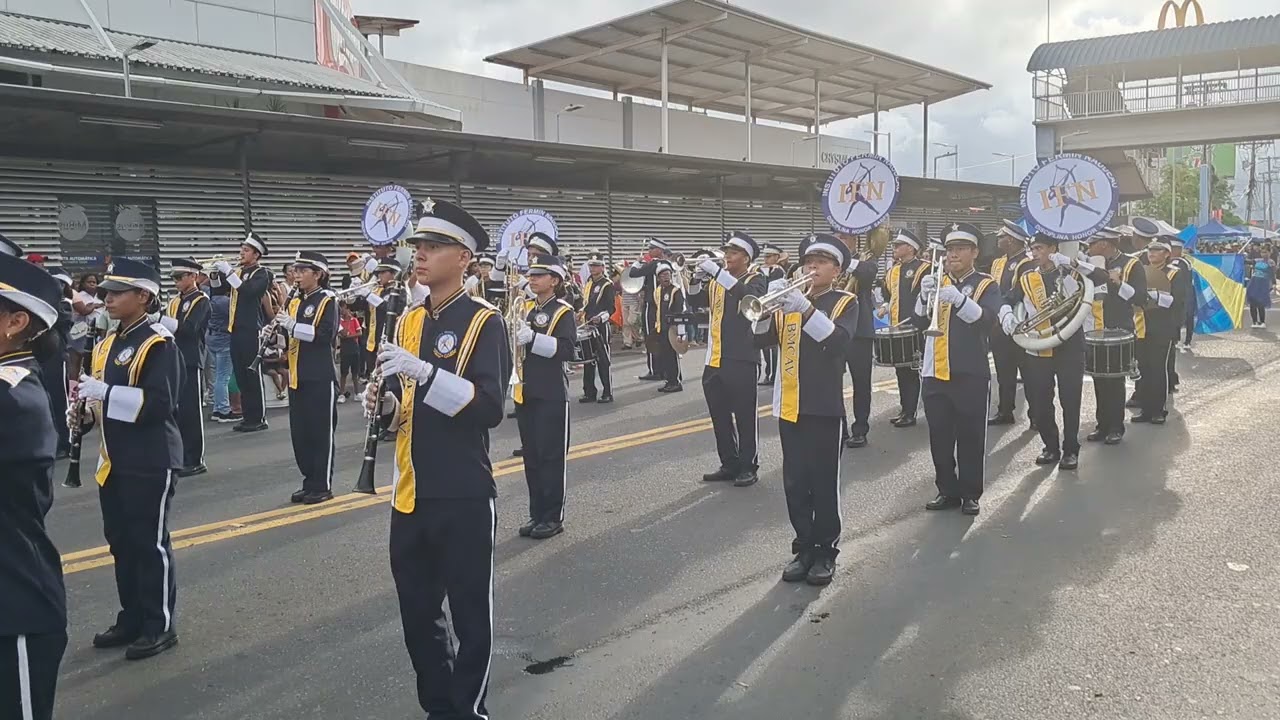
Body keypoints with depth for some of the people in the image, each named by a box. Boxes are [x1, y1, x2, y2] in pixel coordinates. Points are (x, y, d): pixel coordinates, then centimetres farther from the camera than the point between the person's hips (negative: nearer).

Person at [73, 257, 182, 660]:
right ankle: (131, 619, 27)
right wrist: (86, 395, 1)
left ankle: (159, 627, 11)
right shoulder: (107, 343, 12)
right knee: (120, 541, 15)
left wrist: (105, 391, -26)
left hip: (150, 462, -8)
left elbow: (159, 403, -22)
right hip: (114, 461, 9)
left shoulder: (158, 344, -14)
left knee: (150, 543, 0)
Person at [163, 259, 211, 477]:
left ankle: (194, 460, 4)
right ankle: (180, 458, 18)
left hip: (191, 363, -7)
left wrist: (162, 321, -25)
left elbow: (189, 329, -19)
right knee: (175, 411, 9)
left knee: (191, 412, -3)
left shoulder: (201, 301, -6)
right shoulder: (174, 302, 16)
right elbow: (165, 325, 11)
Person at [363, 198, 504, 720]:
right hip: (410, 495, 7)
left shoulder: (484, 322, -10)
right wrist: (380, 400, -2)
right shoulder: (408, 321, 10)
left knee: (469, 613, 7)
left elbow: (490, 408, -20)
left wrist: (423, 371, -29)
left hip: (463, 495, -6)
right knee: (418, 613, 16)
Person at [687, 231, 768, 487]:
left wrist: (717, 272, -26)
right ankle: (729, 464, 22)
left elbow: (750, 296, -25)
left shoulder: (756, 280, -3)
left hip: (741, 360, -6)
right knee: (719, 416, 11)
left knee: (745, 416, 1)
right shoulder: (716, 280, 17)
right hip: (713, 361, 7)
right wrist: (698, 277, -8)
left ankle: (748, 466, 10)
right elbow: (695, 301, 10)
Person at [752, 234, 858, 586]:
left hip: (825, 407, -4)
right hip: (789, 406, 4)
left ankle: (826, 551, 14)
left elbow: (838, 340, -19)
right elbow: (762, 339, 1)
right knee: (795, 483, 9)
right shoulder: (790, 300, 11)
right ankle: (804, 547, 20)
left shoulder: (845, 303, 0)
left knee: (824, 483, 2)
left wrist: (806, 310, -29)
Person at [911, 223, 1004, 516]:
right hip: (936, 373, 3)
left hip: (971, 374, -3)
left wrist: (959, 299, -36)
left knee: (971, 438, 4)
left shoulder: (987, 285, 0)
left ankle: (970, 494, 14)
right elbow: (919, 322, 0)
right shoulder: (935, 282, 10)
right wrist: (925, 296, -21)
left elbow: (987, 319, -19)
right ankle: (947, 491, 20)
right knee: (939, 437, 8)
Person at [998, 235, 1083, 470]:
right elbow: (1007, 301, 2)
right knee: (1039, 403, 6)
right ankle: (1051, 447, 24)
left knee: (1070, 402, 2)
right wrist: (1007, 316, -20)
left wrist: (1070, 266, -24)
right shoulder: (1026, 278, 7)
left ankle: (1071, 450, 15)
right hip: (1038, 350, 3)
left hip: (1069, 348, -2)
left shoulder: (1071, 272, 1)